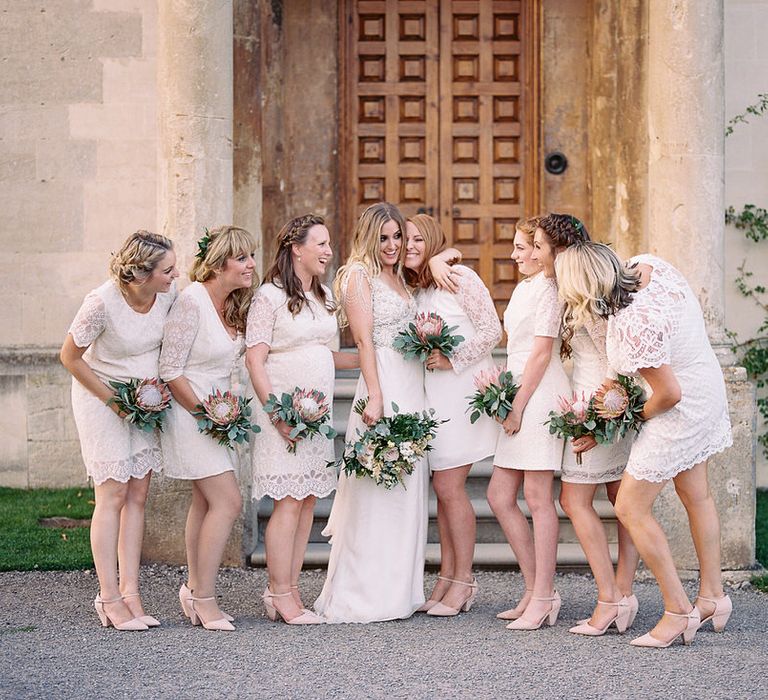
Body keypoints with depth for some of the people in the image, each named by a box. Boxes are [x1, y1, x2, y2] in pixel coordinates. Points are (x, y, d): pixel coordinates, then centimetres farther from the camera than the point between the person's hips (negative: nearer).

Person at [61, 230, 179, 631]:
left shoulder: (168, 294, -10)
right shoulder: (102, 303, -25)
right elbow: (70, 357, -13)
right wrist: (113, 399, -13)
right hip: (102, 397, -5)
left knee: (137, 496, 4)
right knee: (113, 494, -8)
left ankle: (130, 594, 7)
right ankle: (109, 598, -4)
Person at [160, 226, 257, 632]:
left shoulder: (235, 304, 5)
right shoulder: (191, 302, -20)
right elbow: (169, 371, -18)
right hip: (190, 412, -8)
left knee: (206, 503, 13)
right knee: (227, 501, -12)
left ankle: (194, 588, 22)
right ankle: (203, 598, -5)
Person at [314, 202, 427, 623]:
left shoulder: (397, 277, 19)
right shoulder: (359, 274, -5)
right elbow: (364, 340, -13)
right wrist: (375, 397, -19)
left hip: (412, 389, 9)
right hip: (383, 386, -9)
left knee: (406, 489, 9)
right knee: (375, 491, -7)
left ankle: (397, 590, 15)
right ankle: (361, 597, -2)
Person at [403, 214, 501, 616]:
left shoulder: (460, 277, -8)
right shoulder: (413, 290, 13)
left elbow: (492, 331, -10)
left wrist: (453, 360, -14)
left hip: (463, 390, -7)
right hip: (433, 393, 7)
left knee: (449, 486, -7)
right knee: (443, 488, 7)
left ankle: (463, 581, 2)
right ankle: (447, 577, 12)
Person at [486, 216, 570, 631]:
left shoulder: (548, 287, -9)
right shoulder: (525, 286, 20)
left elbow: (542, 351, -14)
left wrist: (518, 406, -14)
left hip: (539, 395, -10)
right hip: (519, 399, 10)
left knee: (537, 498, -6)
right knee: (499, 496, 8)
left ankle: (542, 598, 0)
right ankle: (535, 590, 14)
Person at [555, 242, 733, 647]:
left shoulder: (632, 326, -35)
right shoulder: (647, 265, -11)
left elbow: (670, 393, -28)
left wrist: (640, 416, -6)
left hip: (681, 411, -10)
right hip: (708, 389, 10)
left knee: (631, 509, 0)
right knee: (696, 495, 22)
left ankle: (678, 611, 6)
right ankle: (713, 597, 35)